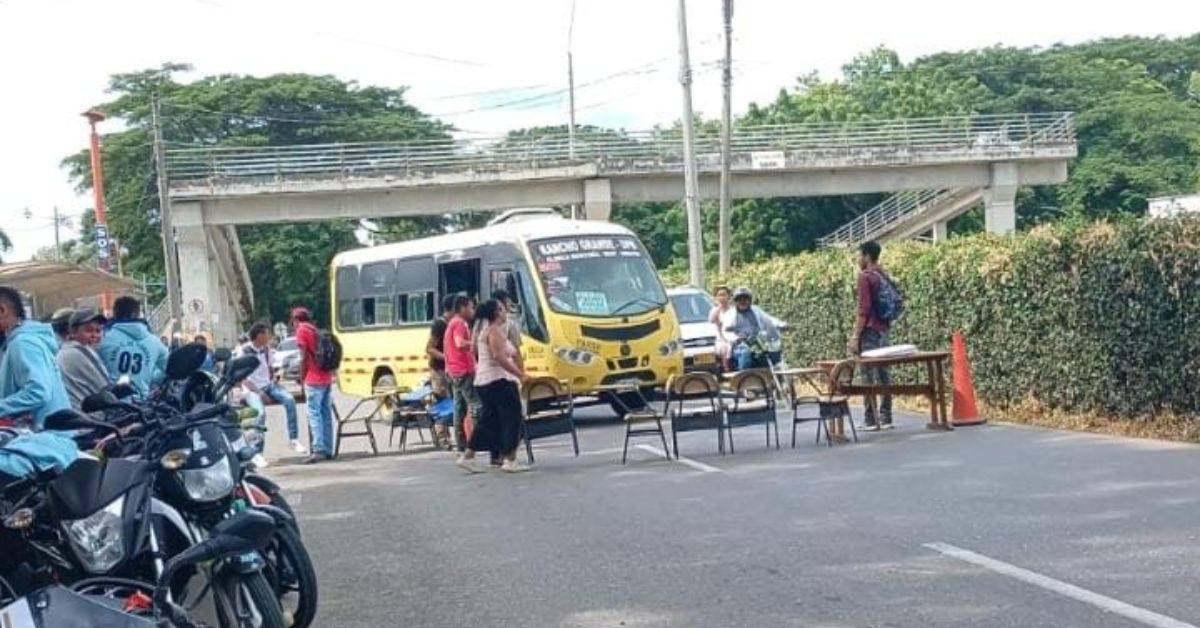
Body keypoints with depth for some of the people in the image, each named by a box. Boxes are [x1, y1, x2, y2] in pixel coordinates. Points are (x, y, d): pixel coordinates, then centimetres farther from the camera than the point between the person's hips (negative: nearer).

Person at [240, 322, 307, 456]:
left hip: (268, 385, 6)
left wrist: (273, 380, 3)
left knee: (289, 400, -22)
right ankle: (257, 453, -26)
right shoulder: (244, 351, -10)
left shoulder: (266, 348, 8)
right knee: (261, 412, -33)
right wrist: (259, 393, -20)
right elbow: (242, 378, -13)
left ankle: (293, 439, -17)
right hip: (252, 390, -6)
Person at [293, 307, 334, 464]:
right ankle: (328, 450, 10)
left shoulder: (301, 330, -4)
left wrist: (302, 378, -1)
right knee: (326, 414, 9)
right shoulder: (316, 330, 19)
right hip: (327, 377, 8)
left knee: (314, 414, -10)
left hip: (314, 379, -8)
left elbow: (304, 358, -10)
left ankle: (319, 450, -18)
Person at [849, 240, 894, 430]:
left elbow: (864, 309, -16)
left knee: (869, 376, -6)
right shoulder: (884, 276, 13)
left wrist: (855, 337, -15)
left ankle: (871, 419, -7)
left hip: (870, 331, -8)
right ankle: (885, 417, 8)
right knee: (883, 374, 8)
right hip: (883, 330, 8)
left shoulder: (865, 276, -11)